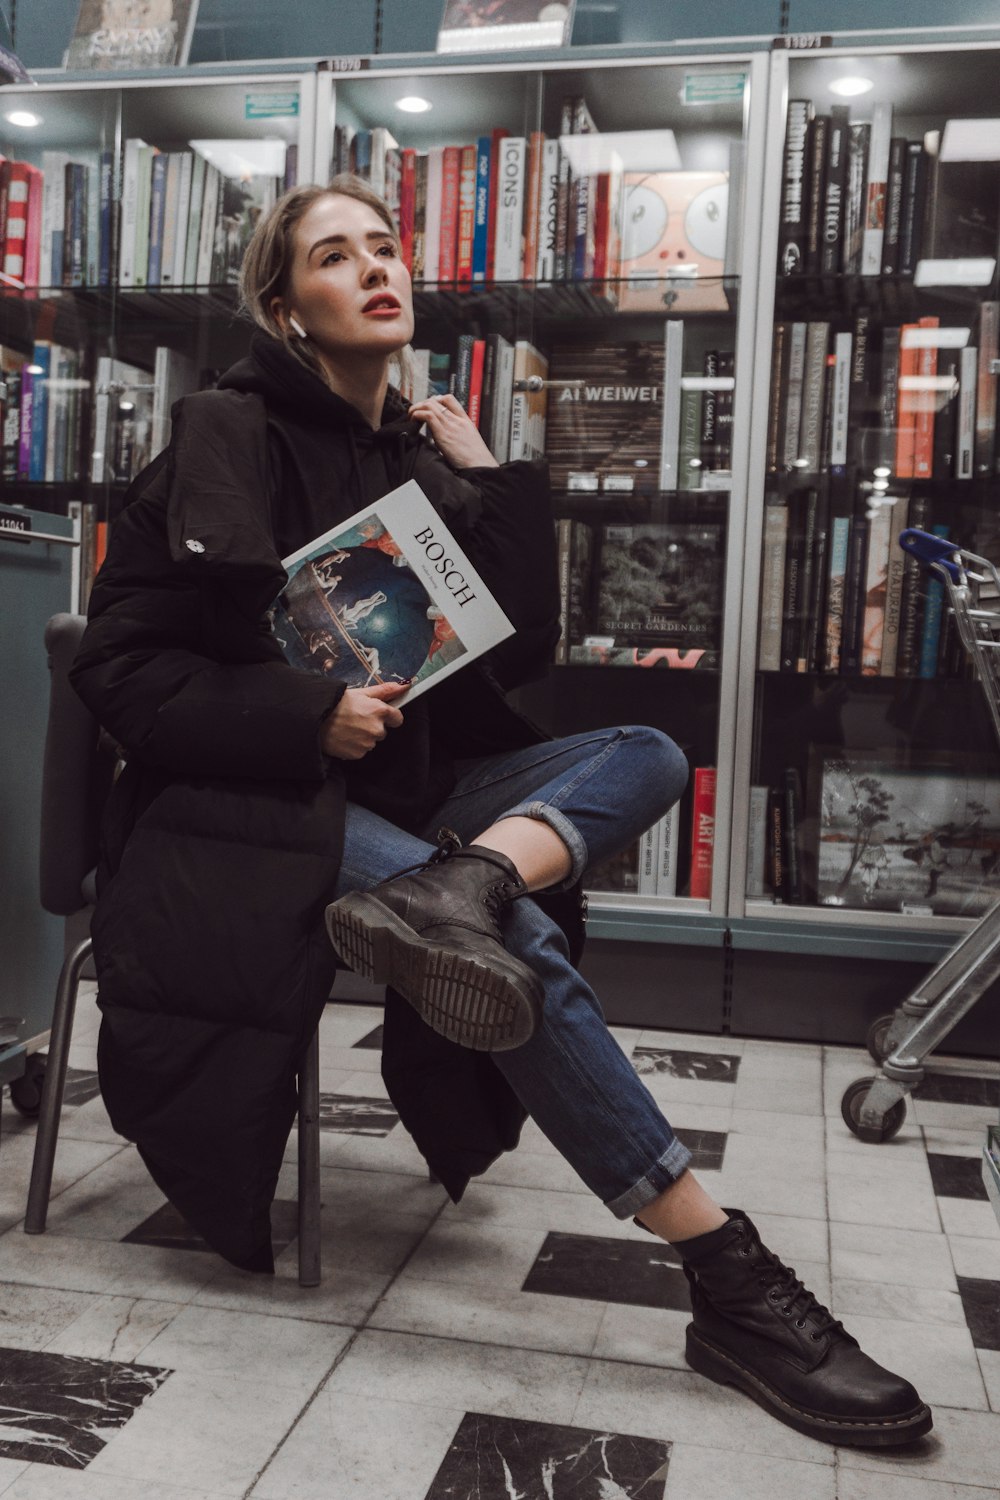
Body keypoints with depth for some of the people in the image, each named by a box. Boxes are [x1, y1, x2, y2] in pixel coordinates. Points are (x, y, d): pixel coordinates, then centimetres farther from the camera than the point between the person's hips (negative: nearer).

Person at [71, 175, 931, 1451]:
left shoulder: (419, 452, 13)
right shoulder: (233, 437, -5)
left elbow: (518, 655, 7)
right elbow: (120, 663, -10)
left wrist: (490, 482, 2)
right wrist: (308, 716, -21)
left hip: (401, 787, 7)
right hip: (258, 800, -7)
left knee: (649, 752, -10)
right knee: (525, 941, -29)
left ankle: (451, 888, -39)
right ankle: (731, 1285, -22)